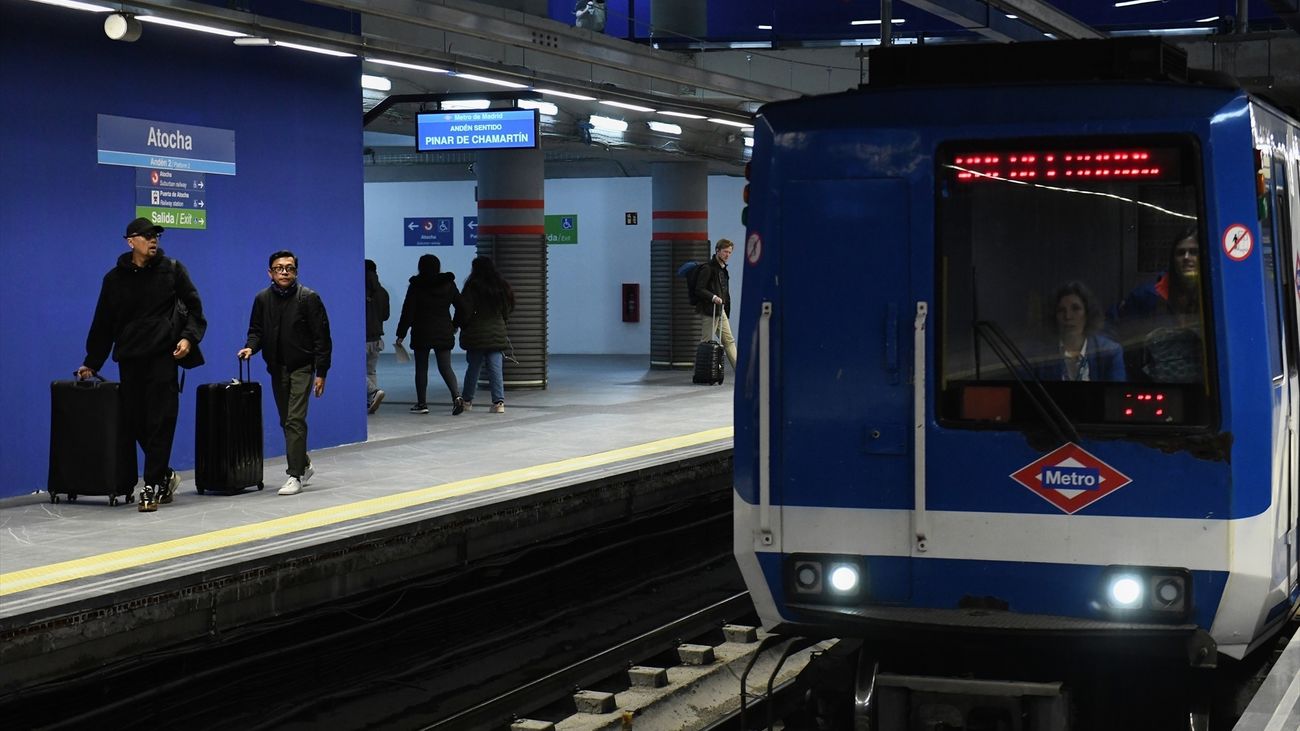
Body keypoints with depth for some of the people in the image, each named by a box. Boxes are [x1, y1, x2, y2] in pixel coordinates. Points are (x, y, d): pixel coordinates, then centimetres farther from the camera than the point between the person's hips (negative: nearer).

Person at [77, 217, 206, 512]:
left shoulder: (172, 269, 5)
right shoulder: (115, 278, 10)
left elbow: (194, 307, 7)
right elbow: (103, 324, 15)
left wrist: (189, 337, -9)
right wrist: (91, 363, 15)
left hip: (163, 356, -3)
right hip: (130, 359, 3)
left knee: (159, 423, -8)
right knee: (134, 421, 2)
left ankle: (151, 488, -6)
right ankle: (165, 476, 19)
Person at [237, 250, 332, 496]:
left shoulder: (308, 298, -9)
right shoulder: (263, 299, 4)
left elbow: (322, 337, -8)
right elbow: (256, 330, 14)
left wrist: (321, 373, -12)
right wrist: (251, 347, -10)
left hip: (302, 367, -5)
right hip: (277, 368, 5)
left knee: (295, 421, -14)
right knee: (286, 422, 13)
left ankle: (296, 476, -12)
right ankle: (303, 466, 30)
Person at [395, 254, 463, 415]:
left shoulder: (416, 287, -6)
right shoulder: (448, 284, 3)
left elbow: (407, 312, -7)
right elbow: (461, 306, 8)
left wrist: (401, 334, -2)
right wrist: (456, 325, 23)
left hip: (422, 334, -3)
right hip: (444, 333, 3)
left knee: (421, 368, 8)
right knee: (445, 367, 2)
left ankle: (421, 403, 10)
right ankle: (456, 396, -20)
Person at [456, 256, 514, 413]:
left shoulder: (472, 287, -10)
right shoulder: (502, 287, 5)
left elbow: (464, 311, -9)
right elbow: (507, 311, 13)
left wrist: (459, 325, 8)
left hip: (475, 335, -3)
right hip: (497, 334, 3)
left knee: (473, 368, 9)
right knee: (495, 368, 0)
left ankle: (467, 400, 19)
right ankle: (499, 402, -8)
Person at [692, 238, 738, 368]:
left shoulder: (723, 269, 18)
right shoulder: (708, 268, -11)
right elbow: (699, 289, -16)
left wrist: (726, 309, 16)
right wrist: (713, 297, -29)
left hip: (721, 311, 9)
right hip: (709, 311, -9)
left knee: (729, 341, 8)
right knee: (706, 342, -5)